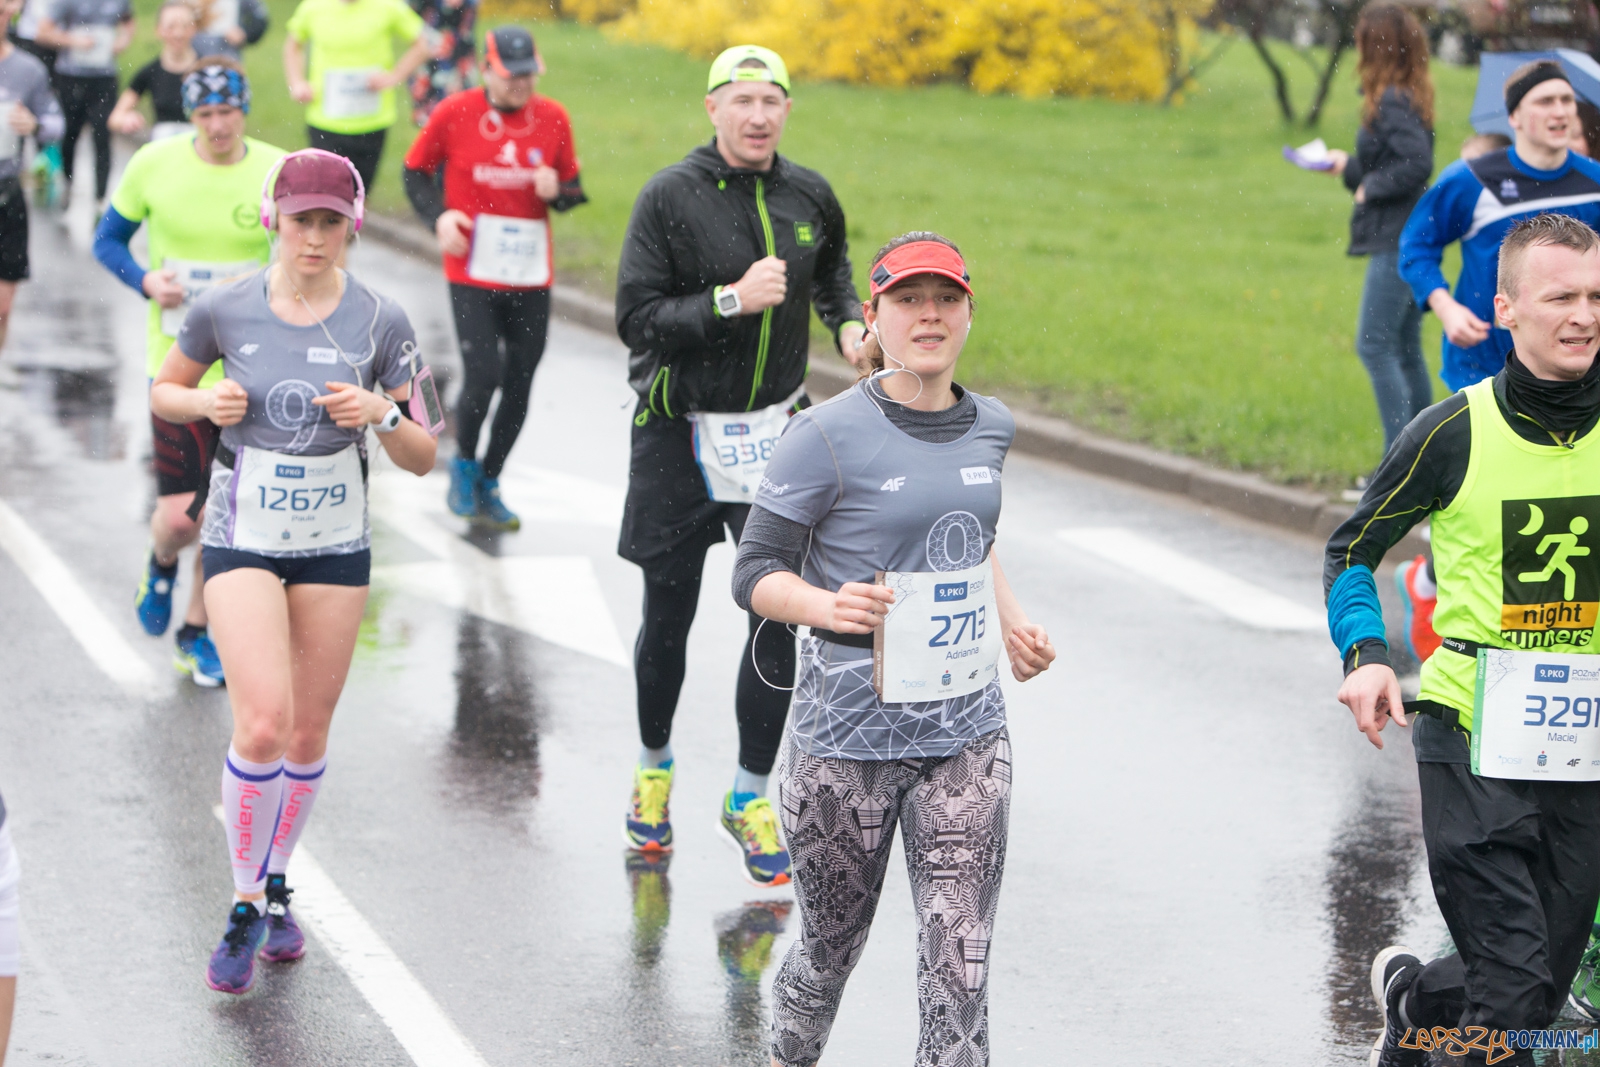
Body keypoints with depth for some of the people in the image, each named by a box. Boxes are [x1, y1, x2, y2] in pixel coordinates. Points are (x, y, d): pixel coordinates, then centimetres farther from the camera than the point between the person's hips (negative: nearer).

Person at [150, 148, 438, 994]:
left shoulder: (380, 322, -6)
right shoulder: (225, 308, -7)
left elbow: (423, 459, 0)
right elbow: (164, 392, 11)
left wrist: (382, 414, -21)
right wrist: (207, 403, -11)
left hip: (336, 545, 2)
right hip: (242, 541, -2)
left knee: (308, 736, 9)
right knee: (262, 727, -17)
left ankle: (276, 886, 34)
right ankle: (245, 908, 1)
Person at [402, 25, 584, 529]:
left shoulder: (553, 118, 2)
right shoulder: (454, 114, -5)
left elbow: (573, 189, 12)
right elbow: (416, 171, 8)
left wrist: (558, 191, -11)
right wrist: (438, 215, -9)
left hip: (532, 279, 3)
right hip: (472, 275, -3)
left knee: (519, 385, 6)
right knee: (483, 376, -12)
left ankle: (489, 484, 24)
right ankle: (464, 464, 17)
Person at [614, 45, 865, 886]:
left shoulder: (809, 196, 2)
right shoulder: (671, 196, -10)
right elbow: (637, 318, -15)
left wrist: (849, 324, 5)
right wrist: (732, 300, -24)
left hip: (774, 431, 3)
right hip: (679, 436, -2)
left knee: (781, 616, -5)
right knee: (668, 618, 9)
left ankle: (750, 799, 9)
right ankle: (654, 768, 34)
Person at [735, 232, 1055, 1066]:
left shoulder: (990, 427, 6)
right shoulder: (829, 437, -12)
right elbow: (754, 574, -10)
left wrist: (1011, 622, 12)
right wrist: (829, 606, -29)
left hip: (966, 733, 4)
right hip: (847, 736, -4)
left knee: (959, 972, -4)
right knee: (830, 951, 13)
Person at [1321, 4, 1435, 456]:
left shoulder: (1393, 102, -16)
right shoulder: (1408, 98, 13)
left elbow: (1417, 164, -27)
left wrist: (1370, 187, -15)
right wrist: (1349, 167, 21)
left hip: (1396, 244, -10)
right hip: (1408, 240, 10)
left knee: (1374, 345, -9)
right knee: (1406, 350, 13)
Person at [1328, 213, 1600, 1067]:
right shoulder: (1453, 434, -8)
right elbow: (1350, 553, 5)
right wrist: (1365, 655, -12)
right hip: (1472, 736, -4)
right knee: (1515, 987, -12)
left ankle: (1411, 997, 43)